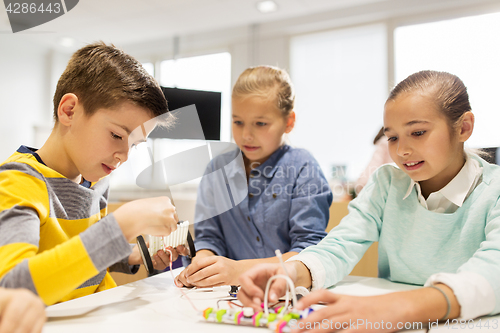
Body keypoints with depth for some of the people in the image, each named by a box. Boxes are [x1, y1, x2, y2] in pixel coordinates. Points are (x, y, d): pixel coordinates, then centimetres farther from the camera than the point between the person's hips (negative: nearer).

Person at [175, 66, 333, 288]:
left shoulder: (302, 168, -4)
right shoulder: (218, 168, 8)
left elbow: (310, 249, -10)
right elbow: (208, 236, 8)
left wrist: (241, 269, -20)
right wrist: (201, 263, -14)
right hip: (234, 293, 4)